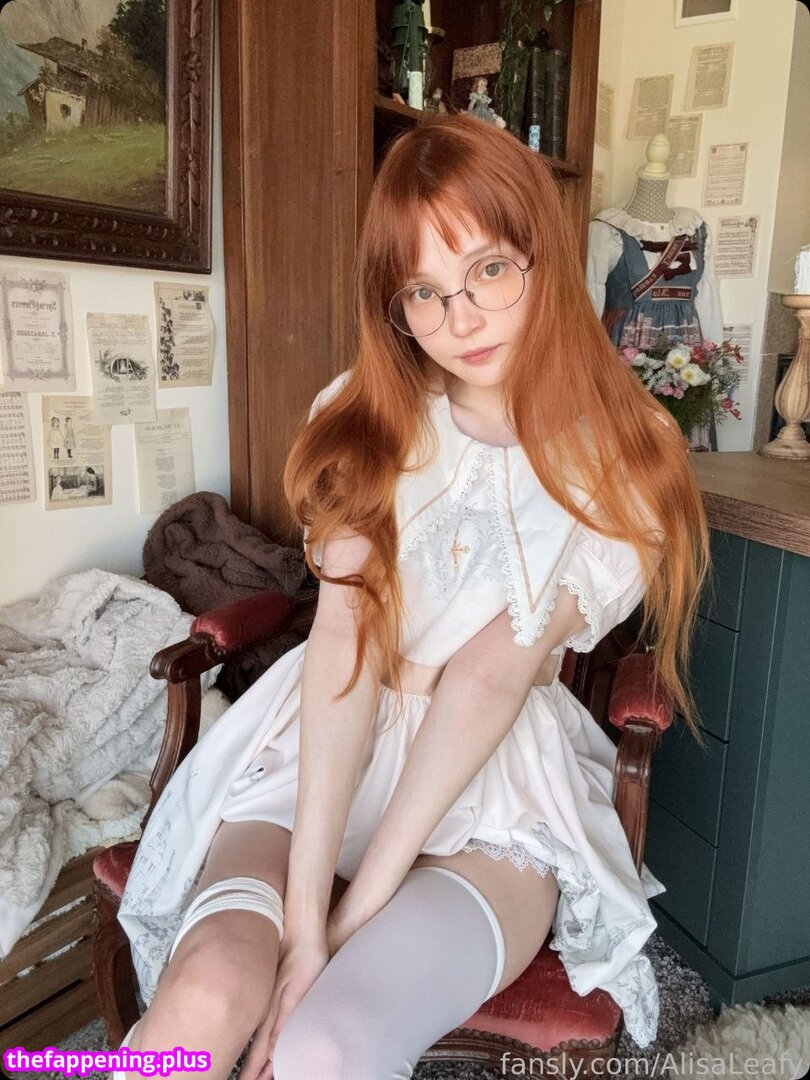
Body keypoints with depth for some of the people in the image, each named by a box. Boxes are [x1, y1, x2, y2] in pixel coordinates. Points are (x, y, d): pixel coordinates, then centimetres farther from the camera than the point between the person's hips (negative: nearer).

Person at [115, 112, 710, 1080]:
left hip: (504, 780, -1)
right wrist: (305, 897, -20)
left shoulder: (621, 463, -6)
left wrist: (356, 909, -18)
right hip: (321, 750, 2)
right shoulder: (363, 419, 0)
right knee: (207, 992, -25)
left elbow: (491, 675, -16)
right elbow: (345, 637, -13)